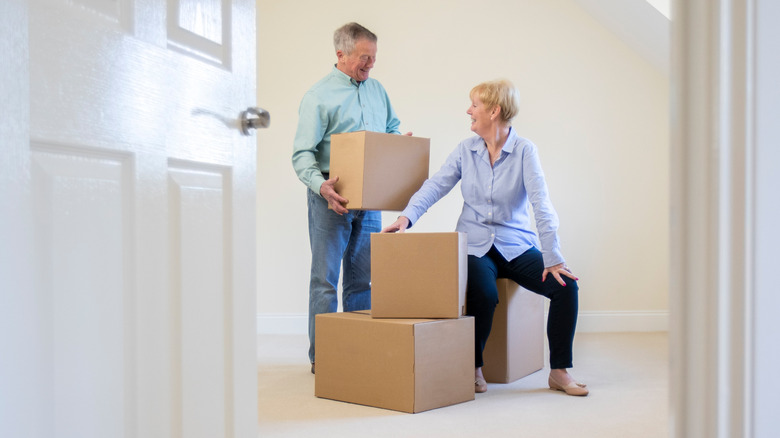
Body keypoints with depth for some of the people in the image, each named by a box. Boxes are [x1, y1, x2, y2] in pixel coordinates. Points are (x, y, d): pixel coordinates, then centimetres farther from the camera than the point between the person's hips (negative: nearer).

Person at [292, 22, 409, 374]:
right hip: (332, 198, -6)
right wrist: (321, 186, -29)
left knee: (362, 277, 11)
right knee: (325, 277, -1)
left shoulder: (376, 89, 14)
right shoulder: (318, 96, -6)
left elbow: (391, 128, 26)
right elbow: (302, 154, -12)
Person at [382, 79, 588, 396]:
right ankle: (474, 369, -4)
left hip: (517, 247, 0)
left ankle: (559, 372, -2)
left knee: (566, 286, -20)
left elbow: (541, 205, -13)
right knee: (484, 295, -30)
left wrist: (552, 259, -20)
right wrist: (407, 216, -24)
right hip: (475, 247, 0)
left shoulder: (524, 151, -5)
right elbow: (435, 186, -5)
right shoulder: (465, 150, 4)